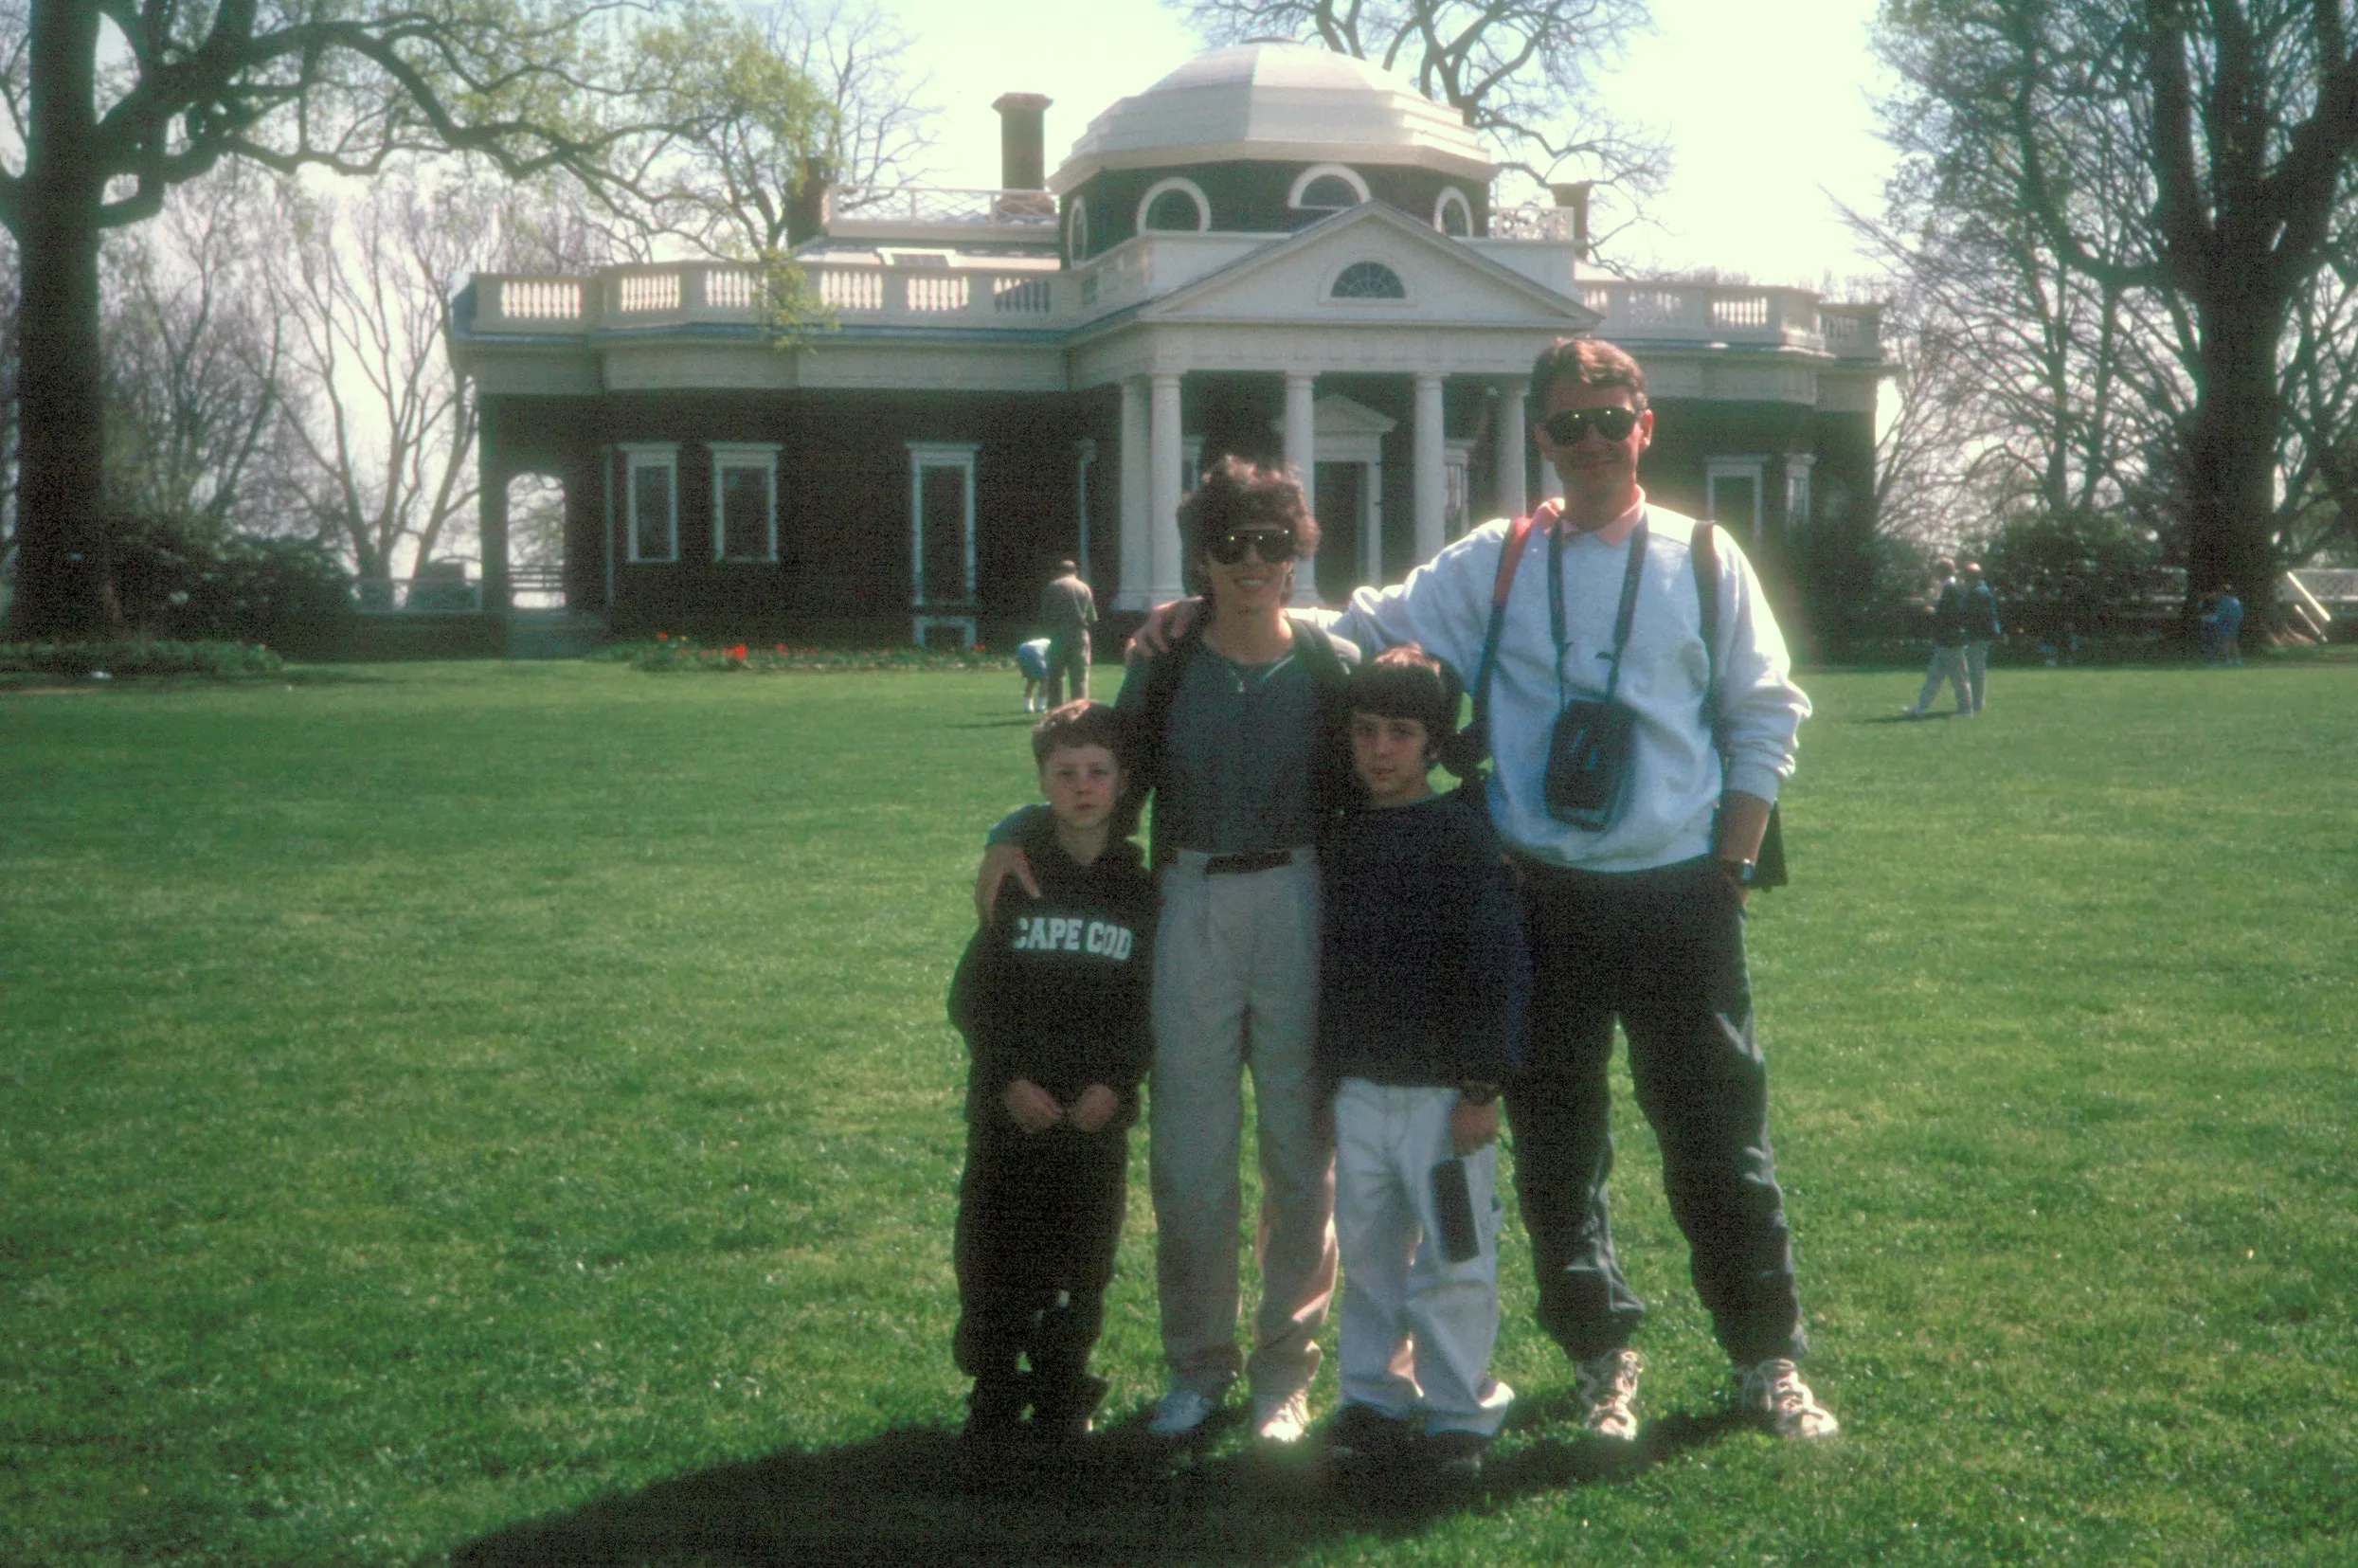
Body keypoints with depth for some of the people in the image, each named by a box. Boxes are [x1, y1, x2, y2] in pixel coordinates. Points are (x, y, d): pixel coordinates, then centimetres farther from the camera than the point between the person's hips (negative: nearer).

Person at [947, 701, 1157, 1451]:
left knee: (1082, 1262, 5)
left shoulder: (1141, 891, 3)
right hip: (1007, 1109, 0)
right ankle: (993, 1394, 14)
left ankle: (1062, 1390, 22)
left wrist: (1116, 1081, -10)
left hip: (1098, 1112, 1)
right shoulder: (1014, 878, 1)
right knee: (993, 1255, 0)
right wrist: (1009, 1078, -10)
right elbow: (971, 995, 1)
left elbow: (1154, 1005, 3)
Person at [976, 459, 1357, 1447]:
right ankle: (1198, 1363, 19)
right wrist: (1016, 833, -4)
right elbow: (1113, 785, 11)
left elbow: (1367, 798, 4)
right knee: (1188, 1150, 5)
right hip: (1191, 908, 1)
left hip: (1301, 905, -1)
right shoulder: (1164, 667, 5)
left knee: (1300, 1147, 6)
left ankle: (1286, 1367, 18)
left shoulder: (1334, 667, 1)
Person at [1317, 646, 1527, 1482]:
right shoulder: (1342, 839, 9)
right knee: (1366, 1253, 11)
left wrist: (1482, 1086, -13)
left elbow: (1499, 967, -10)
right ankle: (1373, 1398, 22)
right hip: (1359, 1090, 5)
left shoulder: (1464, 834, -8)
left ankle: (1460, 1413, 12)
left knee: (1452, 1259, 1)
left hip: (1443, 1091, -5)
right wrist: (1325, 1076, 14)